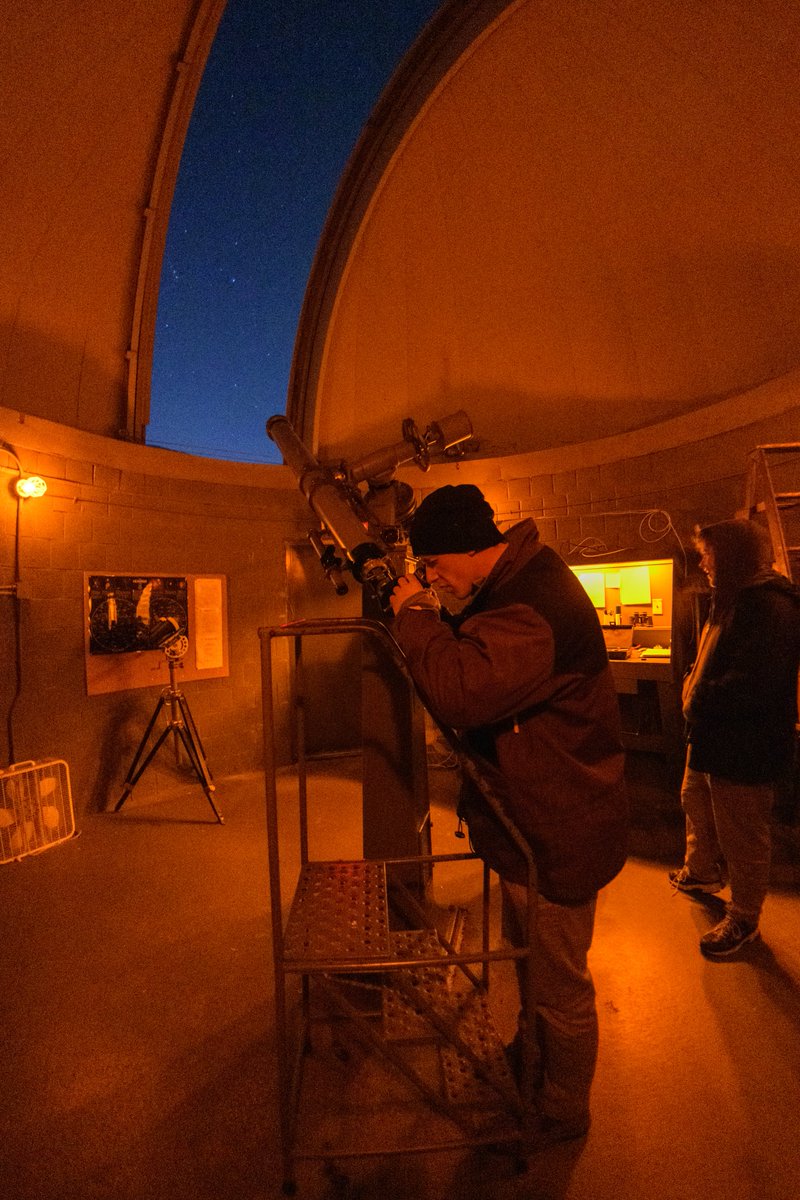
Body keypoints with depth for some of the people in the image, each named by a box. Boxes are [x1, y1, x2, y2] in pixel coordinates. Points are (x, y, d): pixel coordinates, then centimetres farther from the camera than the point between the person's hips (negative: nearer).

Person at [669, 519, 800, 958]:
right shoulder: (734, 600, 10)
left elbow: (749, 686, -31)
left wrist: (700, 701, -17)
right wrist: (694, 686, 2)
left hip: (744, 749, -11)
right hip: (712, 737, 11)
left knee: (742, 838, 8)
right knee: (696, 805, 27)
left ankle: (743, 920, 29)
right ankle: (702, 872, 50)